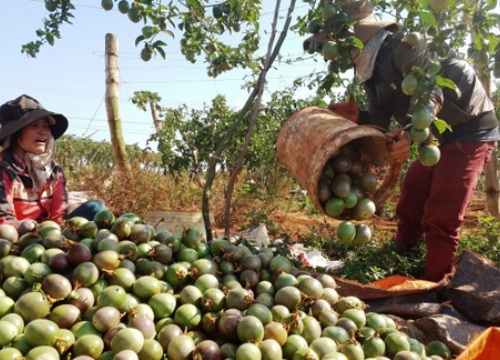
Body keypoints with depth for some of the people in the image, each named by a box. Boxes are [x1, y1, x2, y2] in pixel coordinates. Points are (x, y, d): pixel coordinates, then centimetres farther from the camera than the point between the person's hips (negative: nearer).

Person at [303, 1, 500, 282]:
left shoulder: (404, 45, -22)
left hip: (469, 132, -9)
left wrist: (412, 133, -52)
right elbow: (380, 123, 5)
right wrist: (356, 116, -15)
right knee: (408, 208, 16)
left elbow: (432, 91, -35)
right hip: (437, 138, 10)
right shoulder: (372, 72, 5)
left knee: (439, 220, -13)